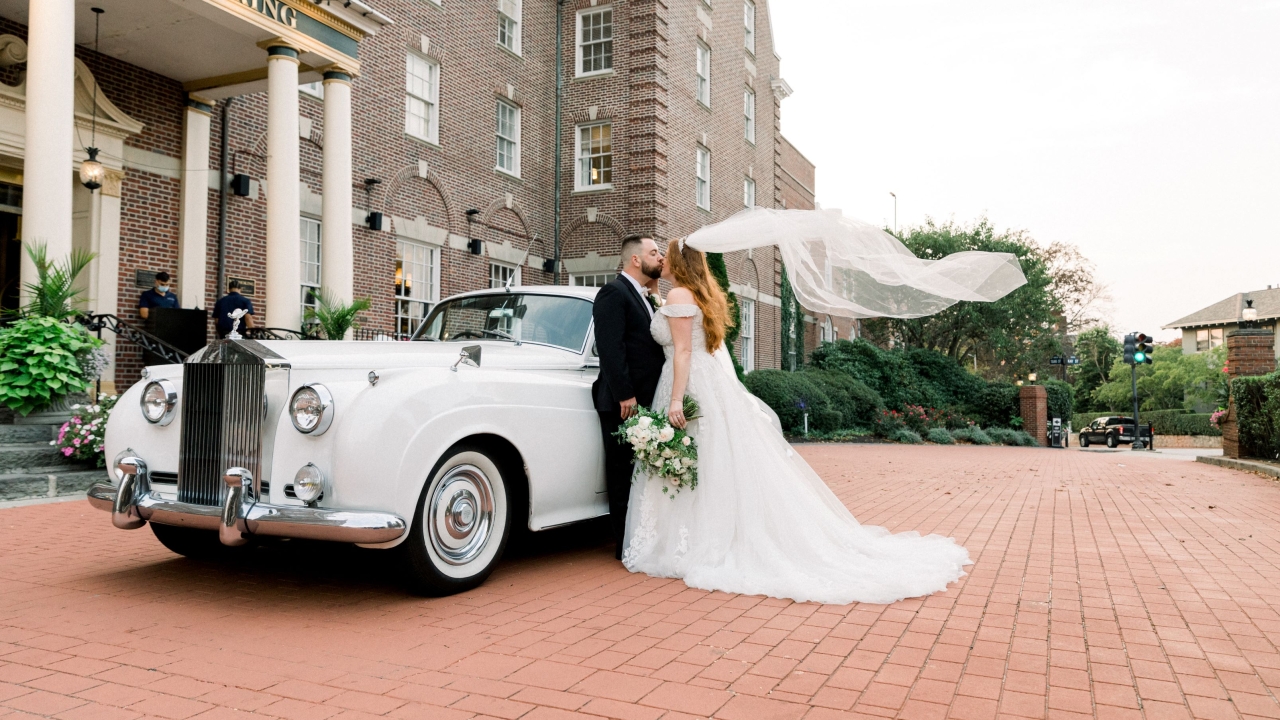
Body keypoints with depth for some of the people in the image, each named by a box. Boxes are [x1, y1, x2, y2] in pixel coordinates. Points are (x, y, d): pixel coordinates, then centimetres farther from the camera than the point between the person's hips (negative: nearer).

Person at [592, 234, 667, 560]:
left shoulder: (647, 298, 20)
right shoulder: (613, 293, -8)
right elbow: (610, 348, -17)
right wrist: (625, 395, -22)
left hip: (648, 399, 9)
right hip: (623, 402, -9)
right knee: (624, 474, -2)